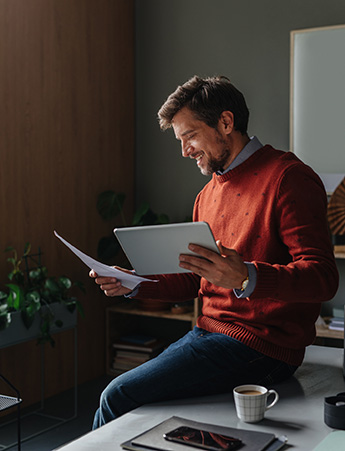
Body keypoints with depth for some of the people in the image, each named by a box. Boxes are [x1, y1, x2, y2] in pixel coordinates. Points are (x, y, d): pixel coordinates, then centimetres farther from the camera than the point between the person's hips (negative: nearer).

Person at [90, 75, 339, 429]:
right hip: (208, 333, 8)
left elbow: (323, 277, -19)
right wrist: (135, 284, 5)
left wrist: (246, 278, -35)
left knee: (120, 396, -15)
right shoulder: (207, 195, 17)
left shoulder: (287, 177, -10)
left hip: (260, 345, -8)